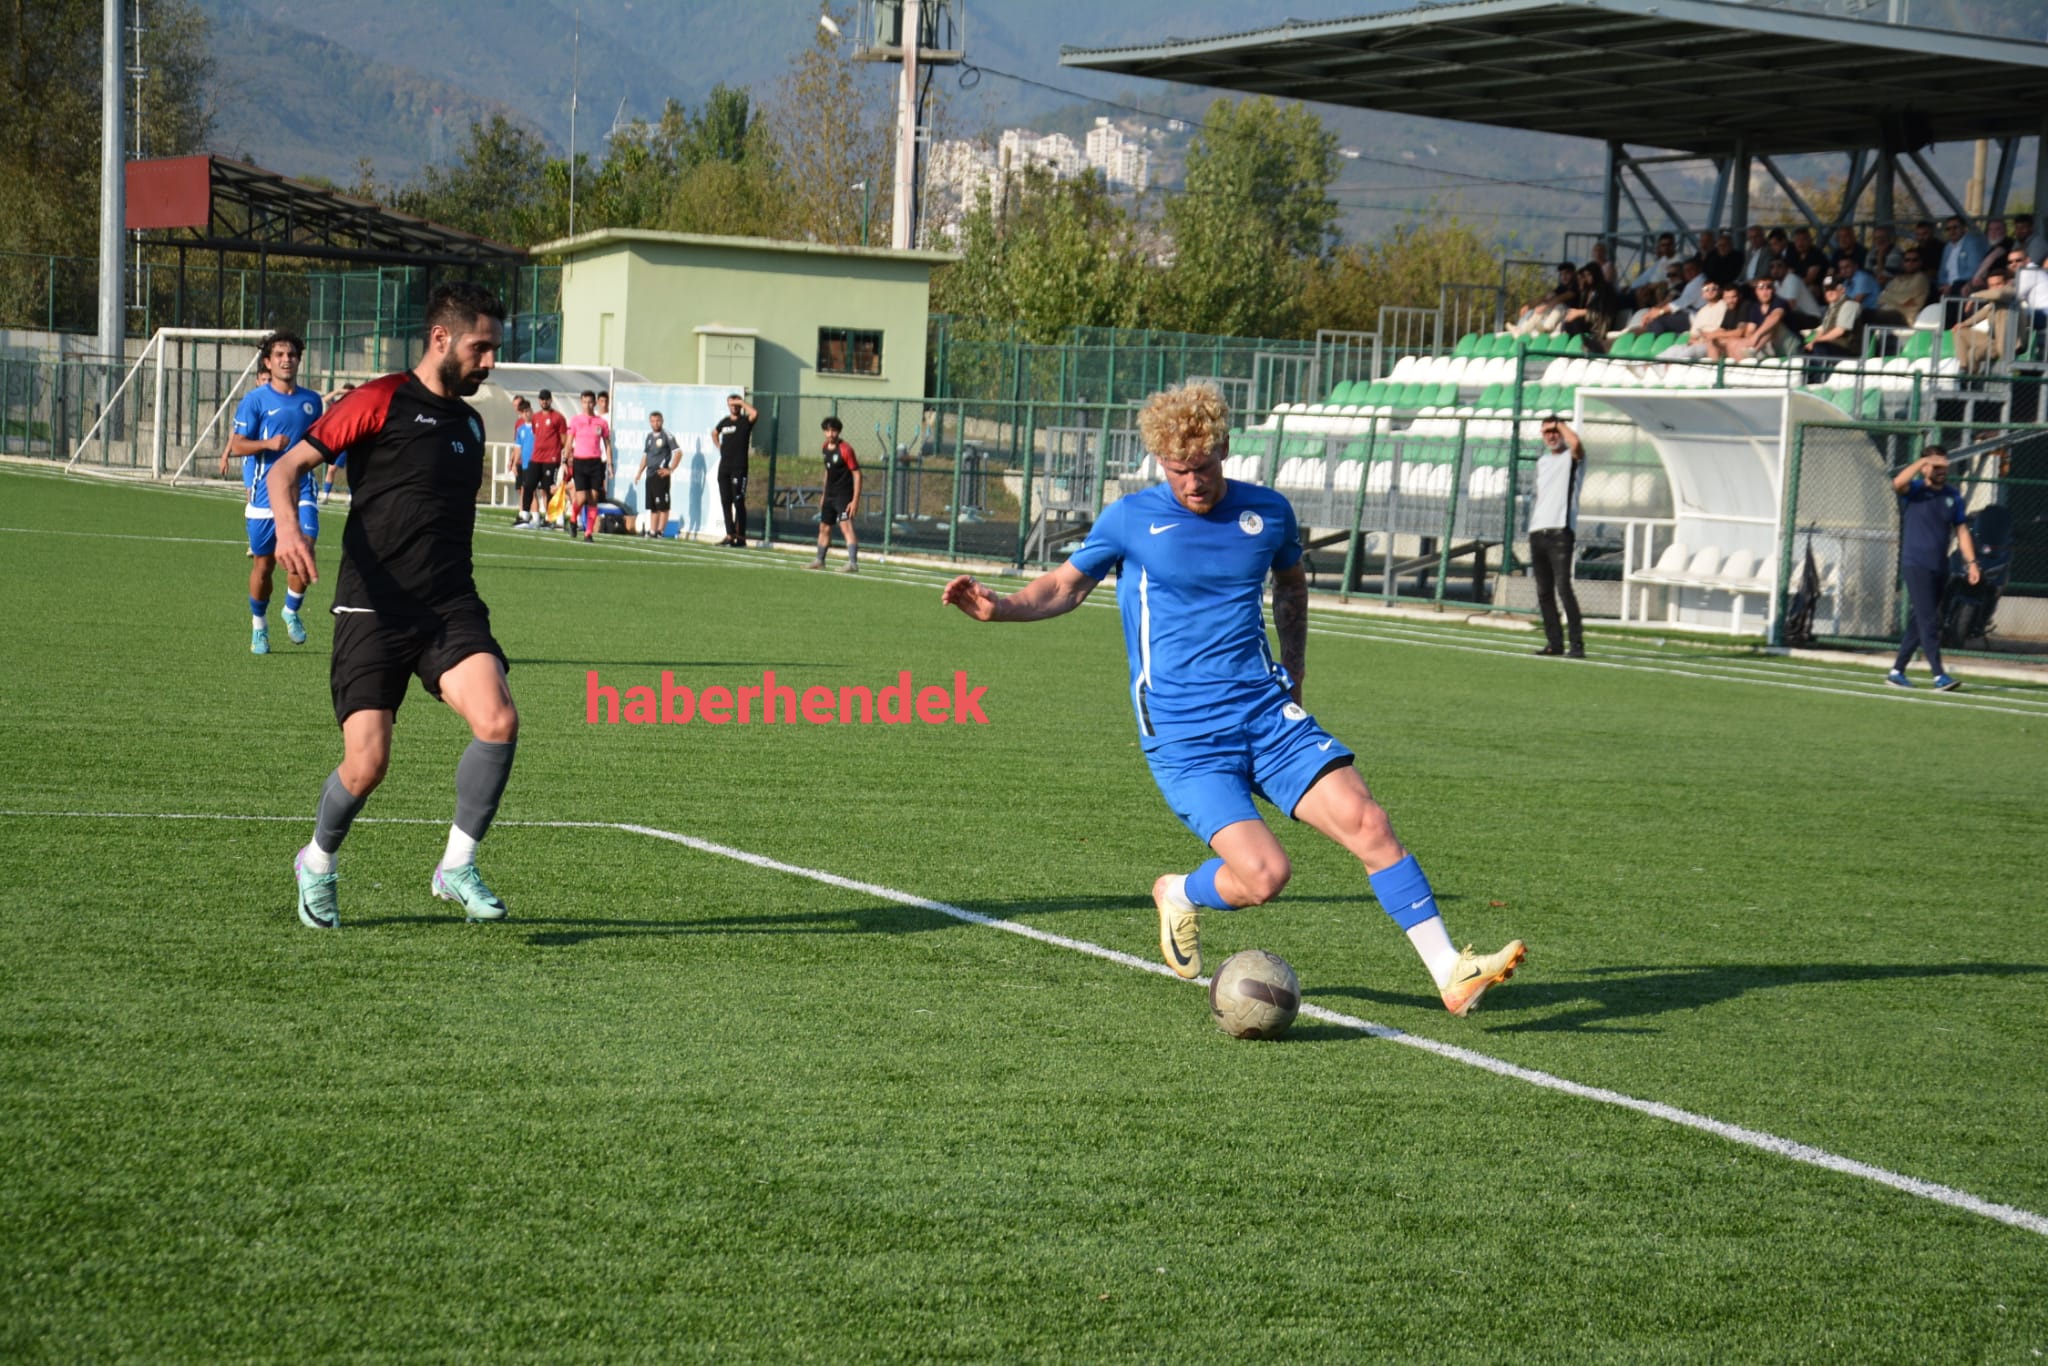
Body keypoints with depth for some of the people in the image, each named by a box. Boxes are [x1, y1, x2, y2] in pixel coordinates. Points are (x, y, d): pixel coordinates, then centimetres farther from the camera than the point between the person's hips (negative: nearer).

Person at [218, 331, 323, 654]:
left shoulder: (311, 401, 10)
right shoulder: (255, 400, -2)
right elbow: (237, 445, -4)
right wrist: (268, 443, -19)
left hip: (300, 488, 2)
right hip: (264, 491, -2)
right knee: (263, 565, 5)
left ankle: (292, 611, 7)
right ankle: (259, 627, 25)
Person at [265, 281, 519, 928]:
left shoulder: (469, 421, 17)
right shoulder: (380, 402, -3)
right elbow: (287, 467, -5)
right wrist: (287, 524, -25)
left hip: (450, 607, 5)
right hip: (374, 609, -5)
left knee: (498, 722, -20)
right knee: (367, 766, -7)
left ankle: (456, 867, -4)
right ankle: (317, 864, 25)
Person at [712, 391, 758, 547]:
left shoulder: (745, 421, -2)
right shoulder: (724, 421, 14)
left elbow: (755, 413, -25)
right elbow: (714, 433, 34)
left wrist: (742, 402, -13)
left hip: (739, 467, -6)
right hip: (724, 466, 6)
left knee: (738, 502, -8)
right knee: (725, 502, 5)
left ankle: (740, 535, -6)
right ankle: (730, 535, 10)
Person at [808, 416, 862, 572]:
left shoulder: (845, 450, -16)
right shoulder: (826, 447, 8)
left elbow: (857, 474, -16)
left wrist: (855, 500, -22)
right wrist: (824, 495, 25)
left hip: (844, 495, -8)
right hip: (830, 495, 8)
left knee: (845, 526, -21)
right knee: (824, 528, 17)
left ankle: (853, 563, -28)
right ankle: (819, 561, 31)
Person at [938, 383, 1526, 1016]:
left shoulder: (1268, 512, 6)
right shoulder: (1129, 519, -1)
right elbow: (1068, 585, 13)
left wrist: (1294, 668, 23)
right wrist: (1001, 606, -5)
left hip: (1269, 715, 3)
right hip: (1184, 742, -3)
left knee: (1368, 822, -13)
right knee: (1263, 875, -19)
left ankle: (1451, 974, -7)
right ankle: (1179, 895, 16)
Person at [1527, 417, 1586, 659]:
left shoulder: (1572, 458, 1)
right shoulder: (1542, 462, 22)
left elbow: (1576, 443, -24)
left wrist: (1561, 423, -6)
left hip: (1560, 532, -7)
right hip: (1537, 532, 7)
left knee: (1563, 587, -16)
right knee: (1544, 592, 6)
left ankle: (1576, 643, -16)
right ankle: (1554, 642, 11)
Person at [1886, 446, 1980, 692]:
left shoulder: (1953, 496, 11)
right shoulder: (1914, 490, -3)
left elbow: (1962, 531, 12)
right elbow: (1898, 482, -27)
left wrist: (1971, 562, 3)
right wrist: (1924, 460, -26)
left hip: (1940, 569, 6)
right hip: (1915, 566, -6)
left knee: (1920, 622, 10)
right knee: (1929, 621, -12)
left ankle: (1897, 671, 18)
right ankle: (1939, 676, -16)